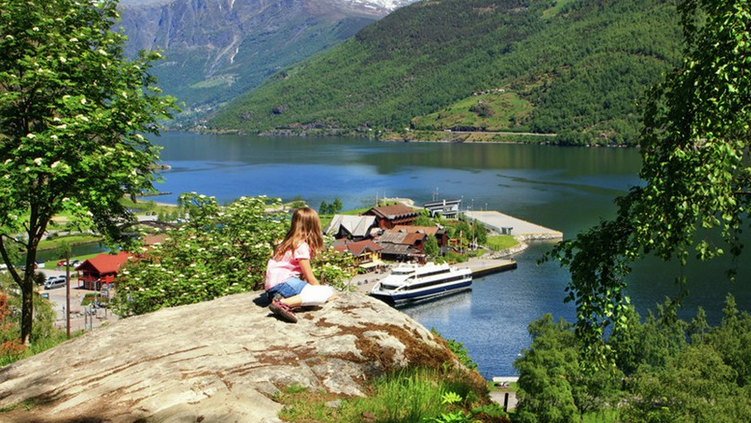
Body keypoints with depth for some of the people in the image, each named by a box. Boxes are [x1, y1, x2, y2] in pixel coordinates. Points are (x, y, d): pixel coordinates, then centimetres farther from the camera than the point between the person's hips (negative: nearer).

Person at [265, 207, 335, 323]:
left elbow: (303, 275, 21)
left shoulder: (289, 243, 20)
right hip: (283, 282, -10)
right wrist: (322, 290, 11)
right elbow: (310, 279, -4)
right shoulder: (301, 246, -8)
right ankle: (284, 302, -29)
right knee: (326, 293, -18)